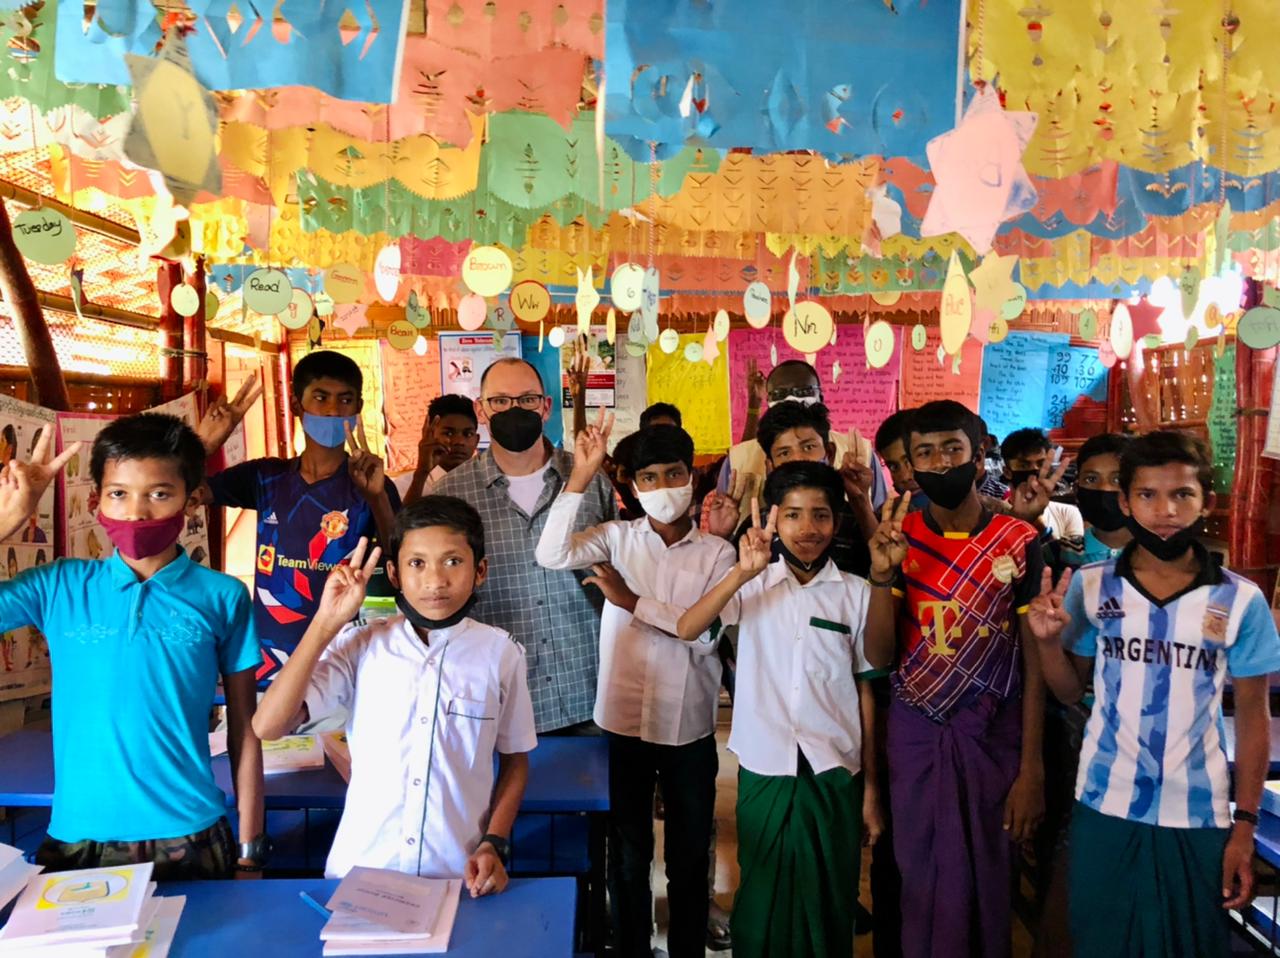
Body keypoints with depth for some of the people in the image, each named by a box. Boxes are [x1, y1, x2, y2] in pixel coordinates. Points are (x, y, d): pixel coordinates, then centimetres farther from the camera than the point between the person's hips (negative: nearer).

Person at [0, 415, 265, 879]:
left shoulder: (223, 597, -6)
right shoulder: (59, 587, -1)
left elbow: (243, 731, -1)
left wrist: (249, 850, 0)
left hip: (190, 839, -1)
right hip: (78, 838, 1)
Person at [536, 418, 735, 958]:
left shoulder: (716, 553, -3)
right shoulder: (617, 537, -1)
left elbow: (707, 633, -14)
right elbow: (551, 555, -17)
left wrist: (634, 602, -16)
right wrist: (580, 479, -22)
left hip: (689, 727, 0)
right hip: (624, 721, 0)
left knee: (689, 857, 15)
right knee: (628, 854, 16)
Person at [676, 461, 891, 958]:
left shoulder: (856, 593, 0)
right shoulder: (752, 585, -1)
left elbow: (866, 691, 4)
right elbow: (686, 630, -16)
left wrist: (871, 787, 6)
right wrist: (742, 572, -28)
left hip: (834, 774, 1)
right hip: (764, 770, 0)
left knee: (828, 907, 13)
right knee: (761, 903, 13)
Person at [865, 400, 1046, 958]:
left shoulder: (1019, 543, -5)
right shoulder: (898, 539, -2)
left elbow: (1033, 660, -3)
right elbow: (879, 657, -5)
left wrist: (1031, 770, -5)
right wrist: (882, 576, -20)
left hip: (994, 732, -1)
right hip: (916, 730, 1)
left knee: (987, 875, 7)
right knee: (925, 874, 9)